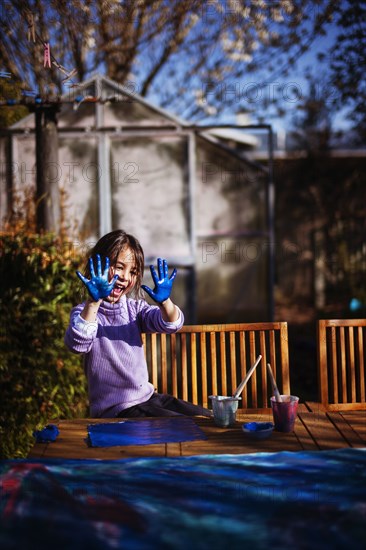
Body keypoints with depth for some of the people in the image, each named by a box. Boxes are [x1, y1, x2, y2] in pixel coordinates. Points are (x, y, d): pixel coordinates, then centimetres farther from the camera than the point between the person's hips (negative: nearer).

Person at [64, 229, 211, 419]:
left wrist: (165, 301, -32)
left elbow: (171, 324, -10)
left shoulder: (135, 307, 8)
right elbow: (77, 344, -31)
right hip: (114, 409, -6)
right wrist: (94, 301, -43)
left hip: (148, 397, 6)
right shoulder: (84, 311, -9)